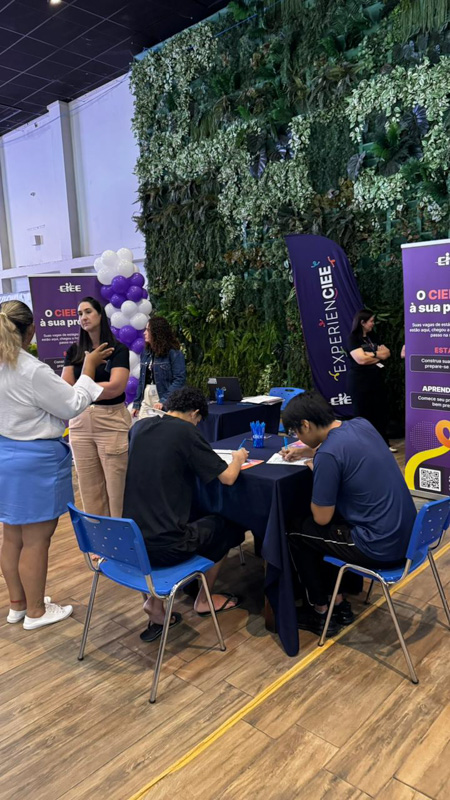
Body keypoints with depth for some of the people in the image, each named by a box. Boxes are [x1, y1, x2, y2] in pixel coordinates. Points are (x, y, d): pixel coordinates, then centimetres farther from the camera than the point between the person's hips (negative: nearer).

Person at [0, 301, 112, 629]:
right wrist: (88, 368, -2)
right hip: (36, 460, -9)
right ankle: (36, 612, 21)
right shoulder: (33, 371, -23)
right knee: (35, 541, 5)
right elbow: (73, 405, -13)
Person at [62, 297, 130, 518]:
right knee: (89, 488, 8)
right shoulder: (74, 351, 10)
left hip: (111, 421, -4)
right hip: (80, 422, 4)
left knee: (117, 487, -1)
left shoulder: (118, 349, -1)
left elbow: (116, 387, -13)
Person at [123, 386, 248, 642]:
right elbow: (228, 477, -8)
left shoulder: (139, 426, 6)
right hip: (163, 548, -6)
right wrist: (238, 458, 13)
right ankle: (204, 600, 37)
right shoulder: (186, 433, -12)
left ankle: (155, 602, 21)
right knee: (227, 526, 20)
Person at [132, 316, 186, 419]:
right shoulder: (145, 353, 10)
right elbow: (141, 380, 13)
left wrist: (164, 401, -22)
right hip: (146, 400, 5)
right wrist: (136, 404, 9)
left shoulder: (174, 353, -8)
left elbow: (179, 379, -15)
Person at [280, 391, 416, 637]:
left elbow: (322, 518, -12)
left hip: (380, 547, -8)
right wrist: (304, 452, 21)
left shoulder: (327, 456, -23)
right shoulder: (361, 424, 2)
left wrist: (315, 472, 2)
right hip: (405, 533, 9)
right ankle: (338, 603, 28)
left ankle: (320, 613, 23)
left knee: (296, 531, 11)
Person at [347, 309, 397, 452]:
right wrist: (379, 355, -4)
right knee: (363, 415, 2)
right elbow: (361, 359, -20)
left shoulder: (372, 337, 14)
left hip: (377, 381, 7)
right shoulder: (353, 339, -8)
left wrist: (372, 354, -11)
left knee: (380, 413, 9)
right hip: (361, 383, -7)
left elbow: (387, 353, 8)